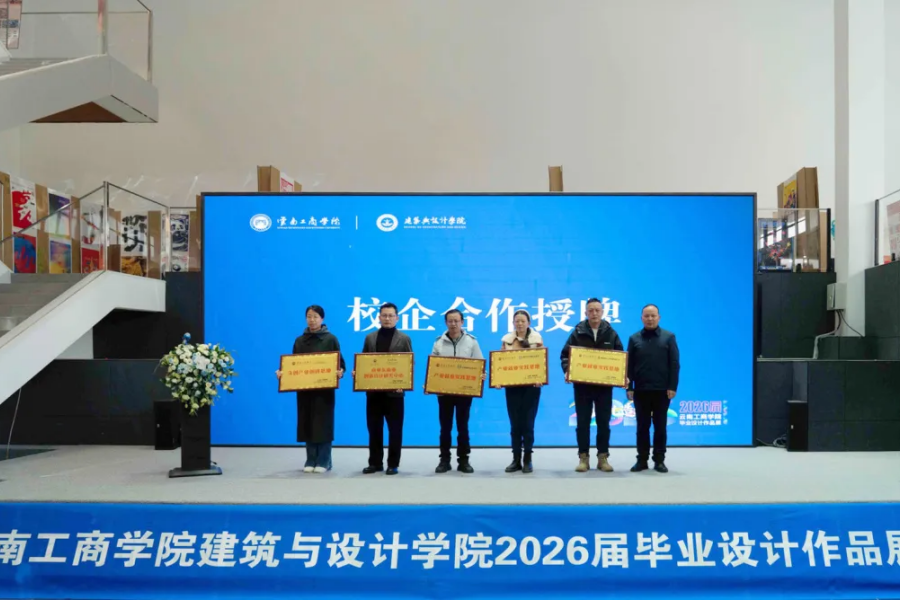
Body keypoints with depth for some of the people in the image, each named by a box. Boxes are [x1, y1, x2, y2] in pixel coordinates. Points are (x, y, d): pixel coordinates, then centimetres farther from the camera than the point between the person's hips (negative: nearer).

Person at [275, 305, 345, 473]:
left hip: (325, 389, -3)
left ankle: (324, 461, 7)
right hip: (304, 389, 3)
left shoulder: (330, 339, 1)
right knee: (307, 424, 5)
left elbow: (340, 362, -2)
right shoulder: (299, 341, 10)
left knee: (323, 424, -1)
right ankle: (310, 461, 14)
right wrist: (282, 372, -7)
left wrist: (340, 372, -22)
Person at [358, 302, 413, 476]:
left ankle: (393, 464, 11)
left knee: (395, 429, 3)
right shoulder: (370, 338, 11)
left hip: (394, 391, -3)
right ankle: (375, 463, 16)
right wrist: (357, 372, -8)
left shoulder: (404, 339, 3)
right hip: (373, 390, 3)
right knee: (374, 428, 7)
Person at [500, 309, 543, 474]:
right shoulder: (506, 340, 6)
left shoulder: (537, 339, 1)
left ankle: (527, 460, 9)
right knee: (515, 424, 4)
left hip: (531, 386, -2)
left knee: (527, 423, -1)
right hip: (512, 386, 2)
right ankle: (516, 460, 12)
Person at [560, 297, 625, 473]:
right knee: (582, 422, 3)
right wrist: (567, 371, -17)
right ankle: (583, 458, 11)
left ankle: (603, 457, 15)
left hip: (604, 385, 1)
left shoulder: (611, 334, 5)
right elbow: (565, 355, 1)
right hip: (582, 385, -1)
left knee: (603, 423, 6)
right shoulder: (578, 332, 0)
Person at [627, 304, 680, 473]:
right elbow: (629, 365, 5)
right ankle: (642, 460, 12)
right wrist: (629, 387, -2)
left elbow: (675, 364, 0)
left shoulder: (669, 337, 3)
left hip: (662, 390, -1)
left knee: (660, 426, 5)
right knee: (642, 426, 6)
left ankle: (659, 460, 12)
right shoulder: (634, 339, 6)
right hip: (641, 390, 1)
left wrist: (672, 387, -7)